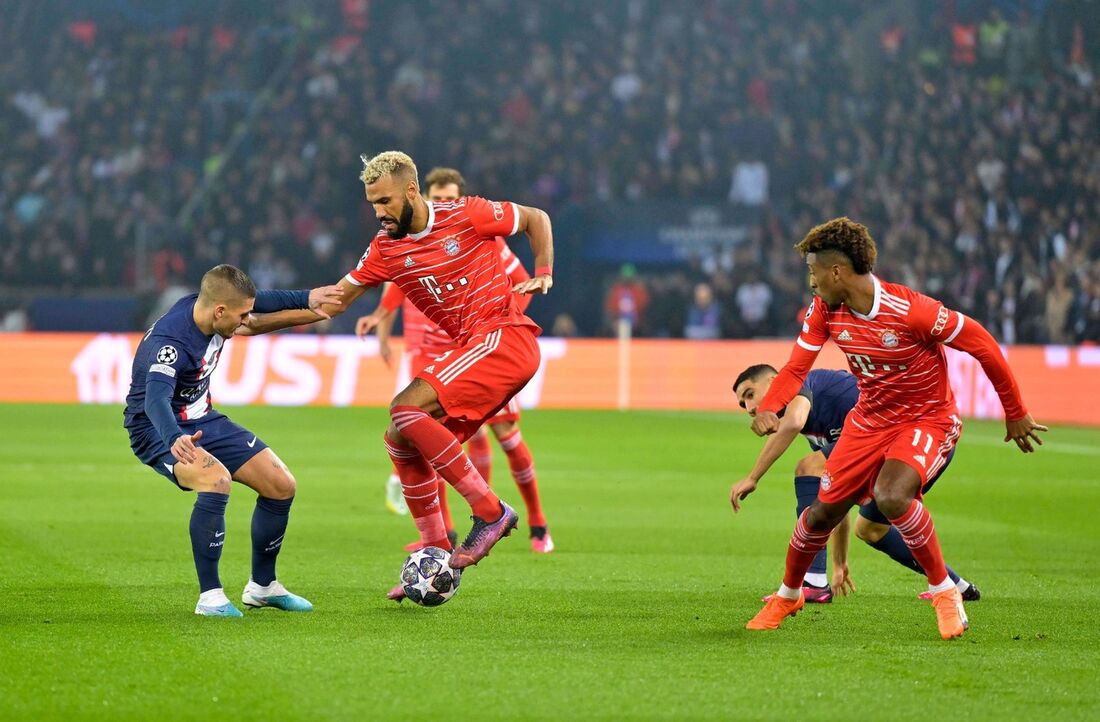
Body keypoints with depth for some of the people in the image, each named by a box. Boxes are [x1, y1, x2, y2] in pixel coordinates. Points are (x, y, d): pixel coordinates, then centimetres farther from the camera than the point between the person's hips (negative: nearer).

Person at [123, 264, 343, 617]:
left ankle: (262, 586, 23)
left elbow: (258, 300, 16)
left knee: (282, 486, 3)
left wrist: (306, 299, 20)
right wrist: (174, 439, -68)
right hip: (158, 430, -9)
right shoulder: (169, 342, -33)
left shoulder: (206, 306, -8)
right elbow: (155, 399, -50)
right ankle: (210, 597, -25)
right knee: (216, 479, -36)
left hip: (202, 420, 9)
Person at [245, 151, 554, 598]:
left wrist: (543, 274, -5)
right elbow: (331, 303, 11)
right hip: (470, 348, 7)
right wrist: (255, 323, 5)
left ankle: (490, 512, -17)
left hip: (505, 337, -7)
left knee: (406, 410, -22)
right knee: (401, 442, 0)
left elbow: (537, 219, 9)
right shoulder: (385, 250, 8)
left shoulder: (466, 215, -7)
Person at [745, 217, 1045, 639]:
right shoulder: (825, 310, -9)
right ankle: (788, 596, 33)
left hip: (927, 419, -6)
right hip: (870, 419, 6)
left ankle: (944, 592, -12)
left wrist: (1015, 414, -10)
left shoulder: (910, 311, -29)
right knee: (823, 511, 6)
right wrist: (768, 408, -29)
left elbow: (982, 345, -19)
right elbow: (797, 366, -6)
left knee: (891, 497, -32)